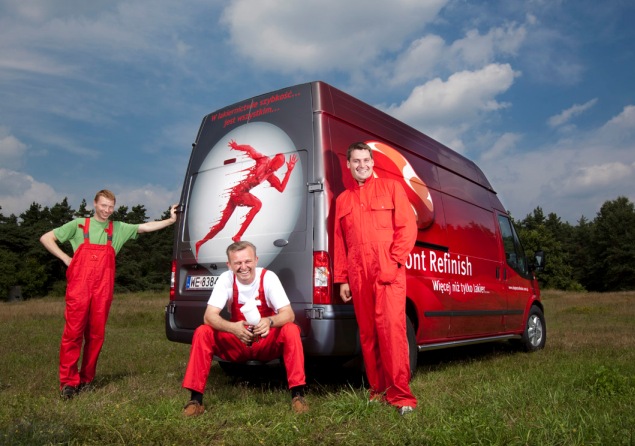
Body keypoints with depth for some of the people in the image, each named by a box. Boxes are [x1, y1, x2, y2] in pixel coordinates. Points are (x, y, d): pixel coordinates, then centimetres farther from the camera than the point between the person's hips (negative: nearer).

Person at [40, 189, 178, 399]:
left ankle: (86, 380, 15)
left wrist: (171, 220, -3)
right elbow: (46, 238, 11)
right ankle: (68, 382, 2)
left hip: (102, 289, 2)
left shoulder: (118, 228, 14)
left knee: (96, 334, 4)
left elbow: (145, 227, 7)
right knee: (73, 332, -5)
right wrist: (66, 259, 2)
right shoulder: (79, 224, 10)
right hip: (79, 286, -2)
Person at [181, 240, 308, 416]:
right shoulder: (226, 279, -13)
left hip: (268, 344, -1)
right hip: (236, 345, 1)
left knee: (291, 330, -30)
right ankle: (196, 398, -14)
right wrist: (233, 328, -42)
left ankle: (297, 394, -23)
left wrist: (269, 321, -46)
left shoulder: (268, 277, -16)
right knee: (202, 332, -22)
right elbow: (209, 316, -21)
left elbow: (288, 314, -23)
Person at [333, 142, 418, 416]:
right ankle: (378, 390, 17)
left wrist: (394, 262, -10)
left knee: (391, 328, -11)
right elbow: (339, 242, 16)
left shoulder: (391, 187, 9)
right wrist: (342, 279, 10)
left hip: (388, 272, -4)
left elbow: (408, 227, 0)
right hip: (358, 275, 4)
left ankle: (400, 394, -4)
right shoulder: (343, 200, 19)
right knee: (367, 333, 6)